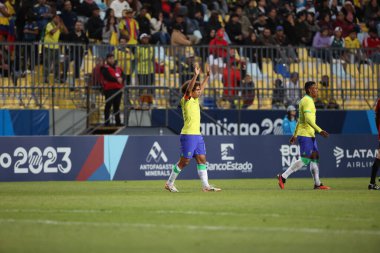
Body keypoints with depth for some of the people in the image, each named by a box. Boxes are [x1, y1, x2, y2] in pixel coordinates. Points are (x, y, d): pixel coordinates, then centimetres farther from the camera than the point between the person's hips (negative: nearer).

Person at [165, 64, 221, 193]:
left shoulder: (195, 99, 14)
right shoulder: (186, 100, -7)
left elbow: (201, 87, 28)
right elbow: (189, 88, -24)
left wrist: (207, 76, 24)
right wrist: (195, 75, -34)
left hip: (197, 135, 8)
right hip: (188, 135, -8)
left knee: (202, 159, 3)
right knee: (184, 161, -3)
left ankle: (206, 186, 2)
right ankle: (169, 183, 9)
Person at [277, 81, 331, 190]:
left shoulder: (305, 100, 18)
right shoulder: (307, 101, -14)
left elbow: (300, 120, 23)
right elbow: (308, 119, -25)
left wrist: (295, 135, 27)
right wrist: (320, 130, -29)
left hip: (310, 135, 10)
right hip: (305, 135, -10)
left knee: (315, 158, 9)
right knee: (304, 160, -11)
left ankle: (317, 184, 11)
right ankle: (283, 176, -9)